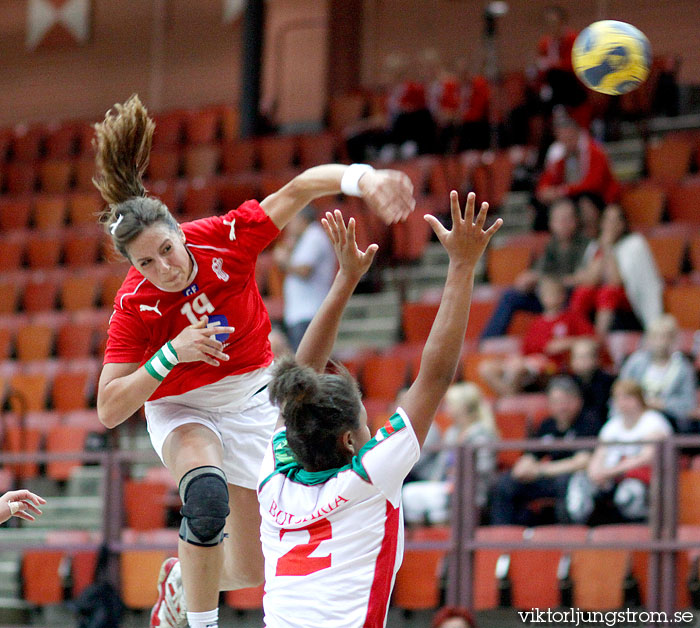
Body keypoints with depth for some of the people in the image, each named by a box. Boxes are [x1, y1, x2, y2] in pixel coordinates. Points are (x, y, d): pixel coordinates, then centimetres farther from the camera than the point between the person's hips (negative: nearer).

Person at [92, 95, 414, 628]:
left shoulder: (224, 238, -23)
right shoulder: (134, 305, -25)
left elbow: (300, 188, -23)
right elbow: (108, 410, -24)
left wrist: (361, 177, -43)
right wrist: (171, 354, -36)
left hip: (252, 399, 3)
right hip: (181, 408, -3)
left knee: (251, 572, 3)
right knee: (207, 495, -38)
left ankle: (180, 577, 36)